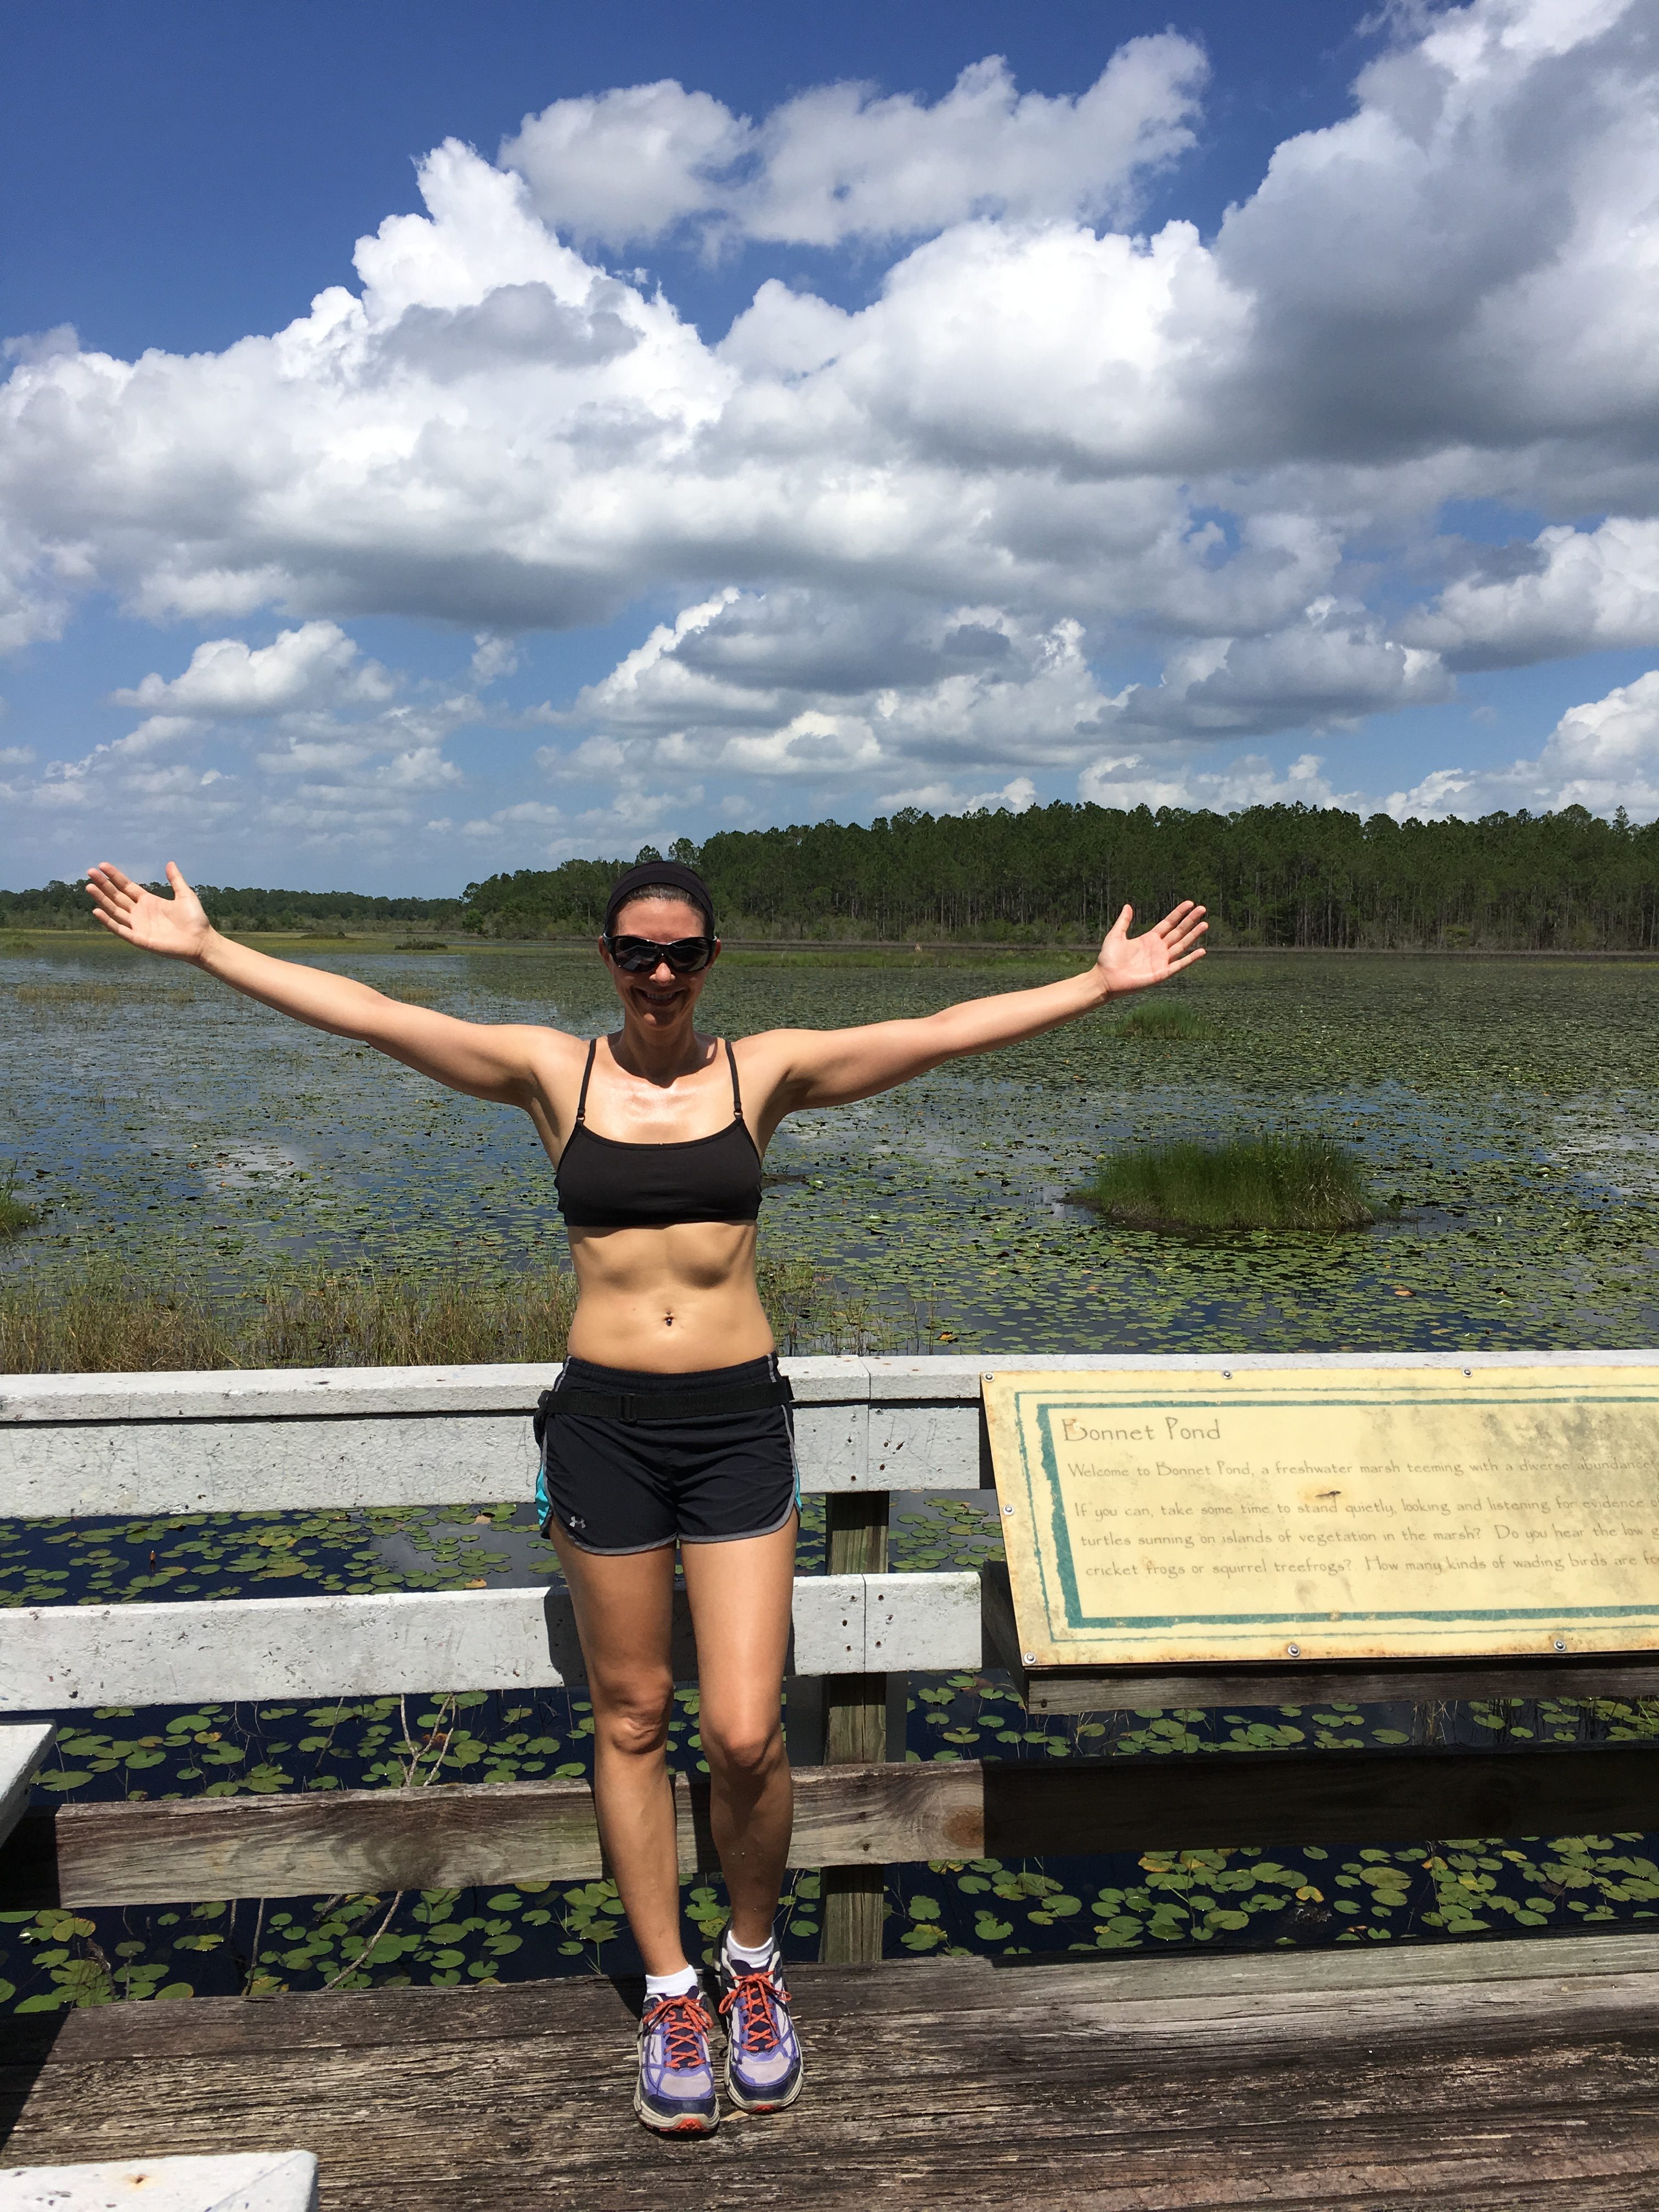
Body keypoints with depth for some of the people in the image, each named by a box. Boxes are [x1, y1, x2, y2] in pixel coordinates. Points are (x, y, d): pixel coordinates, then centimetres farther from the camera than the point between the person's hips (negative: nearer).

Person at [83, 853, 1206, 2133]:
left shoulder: (766, 1070, 2)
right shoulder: (552, 1072, 2)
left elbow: (948, 1031, -1)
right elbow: (365, 1014, -1)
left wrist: (1104, 982, -4)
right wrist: (202, 947, -3)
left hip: (738, 1419, 0)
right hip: (603, 1420, 1)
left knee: (744, 1734, -3)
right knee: (632, 1717, 11)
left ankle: (754, 1963, 27)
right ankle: (671, 1994, 30)